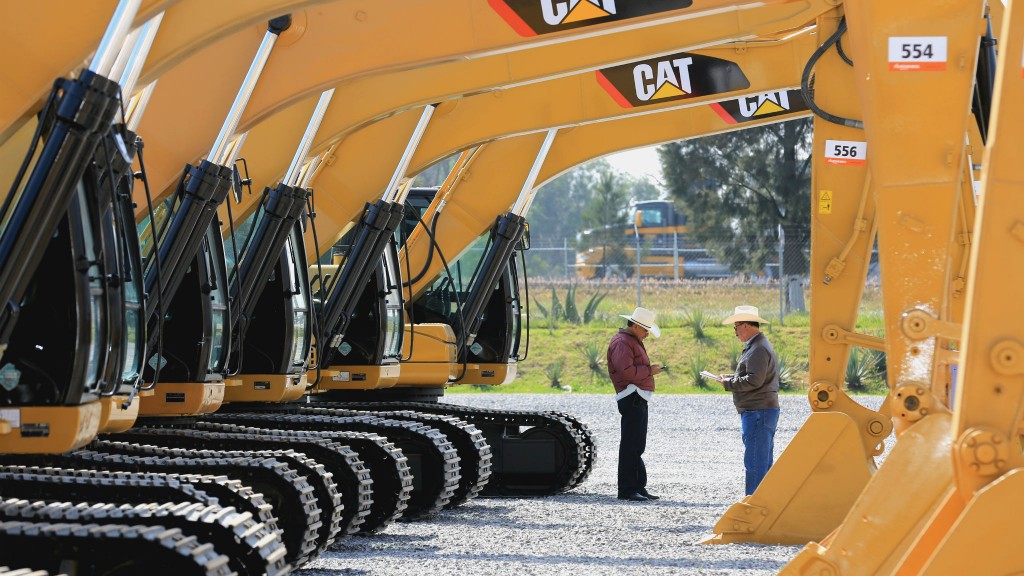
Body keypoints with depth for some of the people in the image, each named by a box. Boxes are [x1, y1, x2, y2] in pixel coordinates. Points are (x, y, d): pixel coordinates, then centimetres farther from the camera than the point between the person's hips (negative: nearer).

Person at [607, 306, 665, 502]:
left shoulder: (633, 341, 23)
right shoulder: (622, 342, -11)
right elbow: (626, 370, -22)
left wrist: (650, 370, 11)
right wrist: (649, 371, -14)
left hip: (639, 399, 11)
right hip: (631, 397, -11)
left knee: (637, 446, 14)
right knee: (630, 445, -11)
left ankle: (639, 487, 19)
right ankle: (627, 489, -11)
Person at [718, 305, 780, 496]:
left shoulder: (758, 349, -16)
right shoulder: (758, 345, 19)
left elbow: (754, 380, -23)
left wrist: (729, 383, -11)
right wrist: (731, 378, 12)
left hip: (757, 412, -11)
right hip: (766, 410, 11)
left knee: (755, 462, -9)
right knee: (764, 462, 13)